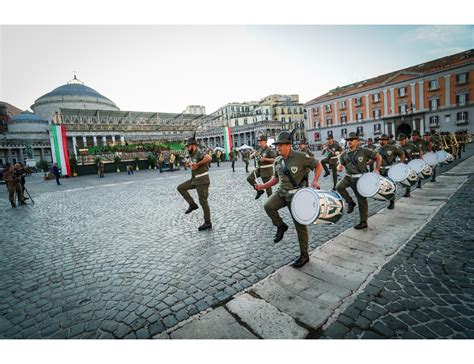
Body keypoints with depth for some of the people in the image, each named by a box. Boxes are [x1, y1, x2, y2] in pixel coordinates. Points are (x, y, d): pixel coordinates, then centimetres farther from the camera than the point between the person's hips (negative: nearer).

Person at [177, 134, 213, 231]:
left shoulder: (199, 153, -19)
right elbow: (191, 164, 28)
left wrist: (197, 164, -29)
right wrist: (188, 163, 3)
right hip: (194, 179, 9)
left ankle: (208, 223, 8)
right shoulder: (191, 154, 10)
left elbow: (209, 158, -39)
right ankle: (192, 204, 11)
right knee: (180, 188, 8)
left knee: (203, 201, -4)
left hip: (202, 180, -9)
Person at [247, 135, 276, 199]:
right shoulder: (258, 149, 9)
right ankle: (259, 190, 11)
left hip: (267, 169, -7)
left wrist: (265, 159, -25)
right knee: (249, 178, -2)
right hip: (258, 168, 7)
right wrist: (253, 155, -10)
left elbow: (274, 159, -19)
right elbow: (251, 157, 13)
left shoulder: (269, 149, -12)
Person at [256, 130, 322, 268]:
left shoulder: (301, 157, -12)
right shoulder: (277, 161, 5)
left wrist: (315, 180, -18)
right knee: (268, 205, -24)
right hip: (281, 192, 5)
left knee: (300, 225, 3)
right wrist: (263, 186, 2)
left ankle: (304, 255, 21)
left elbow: (318, 165, -2)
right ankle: (280, 226, 5)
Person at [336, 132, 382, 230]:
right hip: (349, 177, 3)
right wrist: (339, 167, -16)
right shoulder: (344, 154, 5)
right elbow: (340, 164, 8)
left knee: (362, 200, 2)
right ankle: (350, 202, 1)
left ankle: (364, 222, 16)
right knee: (339, 187, -26)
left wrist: (376, 169, -6)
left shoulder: (364, 151, -5)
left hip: (360, 178, -3)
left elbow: (378, 157, 2)